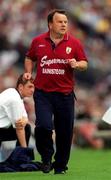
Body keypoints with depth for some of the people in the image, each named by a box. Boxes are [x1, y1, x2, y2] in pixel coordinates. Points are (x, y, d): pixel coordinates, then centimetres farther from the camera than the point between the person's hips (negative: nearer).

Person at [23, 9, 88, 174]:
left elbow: (84, 64, 6)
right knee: (43, 126, -18)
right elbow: (30, 58, 20)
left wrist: (77, 64, -15)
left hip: (65, 94, 1)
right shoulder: (38, 41, 4)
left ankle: (60, 166, 24)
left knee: (65, 132, 5)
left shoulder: (74, 43, 1)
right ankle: (46, 158, 8)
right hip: (43, 93, -1)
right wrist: (28, 72, 4)